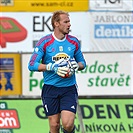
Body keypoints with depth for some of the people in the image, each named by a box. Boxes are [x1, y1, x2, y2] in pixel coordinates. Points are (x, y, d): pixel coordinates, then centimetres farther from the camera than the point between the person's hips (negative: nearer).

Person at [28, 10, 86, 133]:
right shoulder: (44, 42, -5)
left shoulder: (74, 42, 4)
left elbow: (82, 63, 16)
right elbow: (32, 65, -7)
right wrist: (52, 67, -19)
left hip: (69, 88, 1)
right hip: (50, 89, -1)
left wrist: (76, 66, -8)